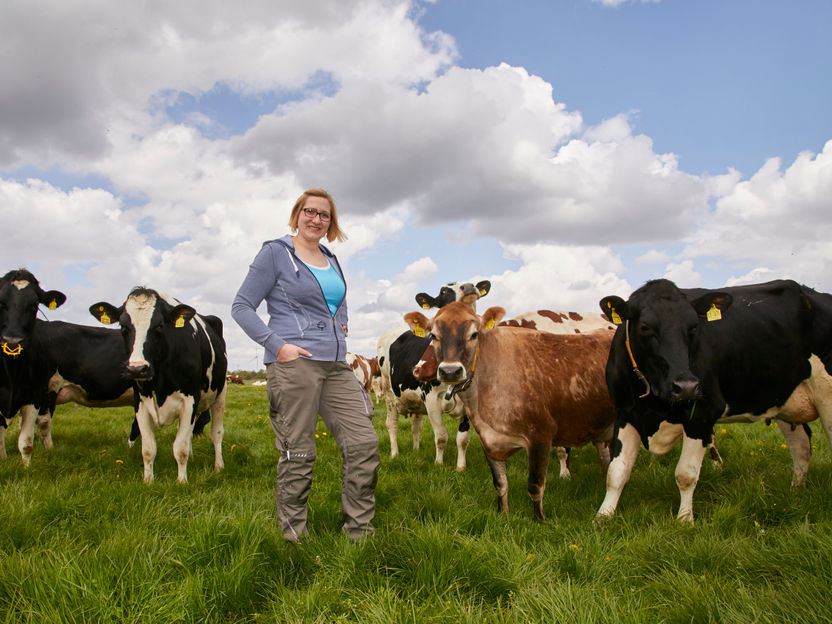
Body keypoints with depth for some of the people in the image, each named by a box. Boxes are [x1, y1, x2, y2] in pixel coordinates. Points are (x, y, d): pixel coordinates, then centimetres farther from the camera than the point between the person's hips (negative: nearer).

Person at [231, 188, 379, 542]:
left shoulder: (331, 261, 20)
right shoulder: (275, 253, 2)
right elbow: (241, 306, -2)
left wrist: (341, 323, 15)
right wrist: (277, 345, -13)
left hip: (335, 365, 6)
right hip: (293, 363, -6)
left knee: (364, 442, -1)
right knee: (298, 452, -2)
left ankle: (359, 529, 11)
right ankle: (293, 533, 16)